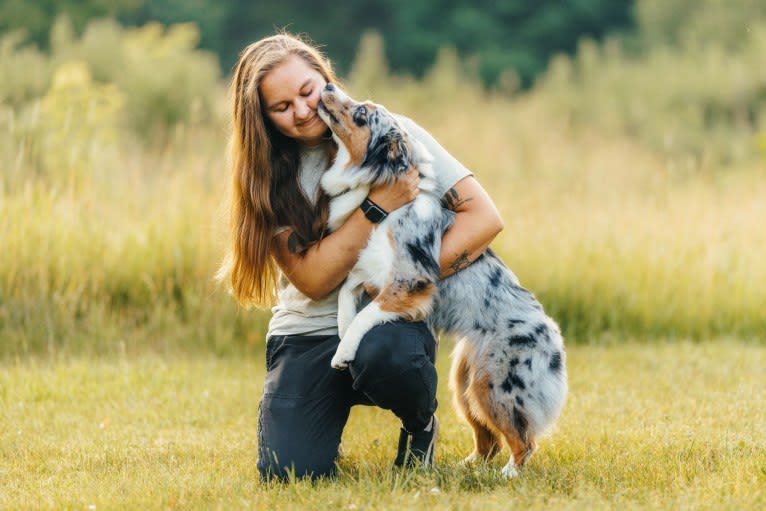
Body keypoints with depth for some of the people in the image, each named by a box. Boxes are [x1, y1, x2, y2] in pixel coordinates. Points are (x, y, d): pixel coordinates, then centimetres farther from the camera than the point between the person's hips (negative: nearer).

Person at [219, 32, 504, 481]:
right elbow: (313, 281, -11)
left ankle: (421, 424, -3)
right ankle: (330, 415, 15)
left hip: (392, 321, -1)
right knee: (288, 472, -21)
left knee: (383, 355, -39)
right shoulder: (269, 175, 0)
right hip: (309, 332, 2)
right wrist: (378, 207, -20)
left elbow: (485, 217, -9)